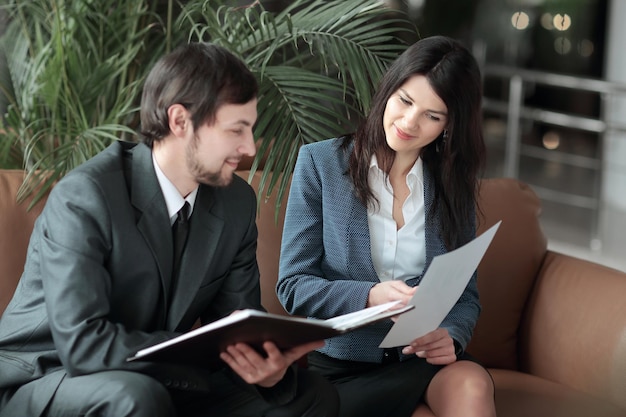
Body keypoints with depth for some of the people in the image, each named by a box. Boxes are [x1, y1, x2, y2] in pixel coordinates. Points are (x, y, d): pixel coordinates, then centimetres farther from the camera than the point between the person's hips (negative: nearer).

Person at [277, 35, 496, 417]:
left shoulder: (454, 184, 9)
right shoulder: (320, 163, 0)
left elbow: (467, 295, 9)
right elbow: (292, 285, -4)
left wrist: (451, 336, -14)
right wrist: (370, 297, -21)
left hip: (424, 359, 4)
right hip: (342, 364, -3)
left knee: (472, 384, -31)